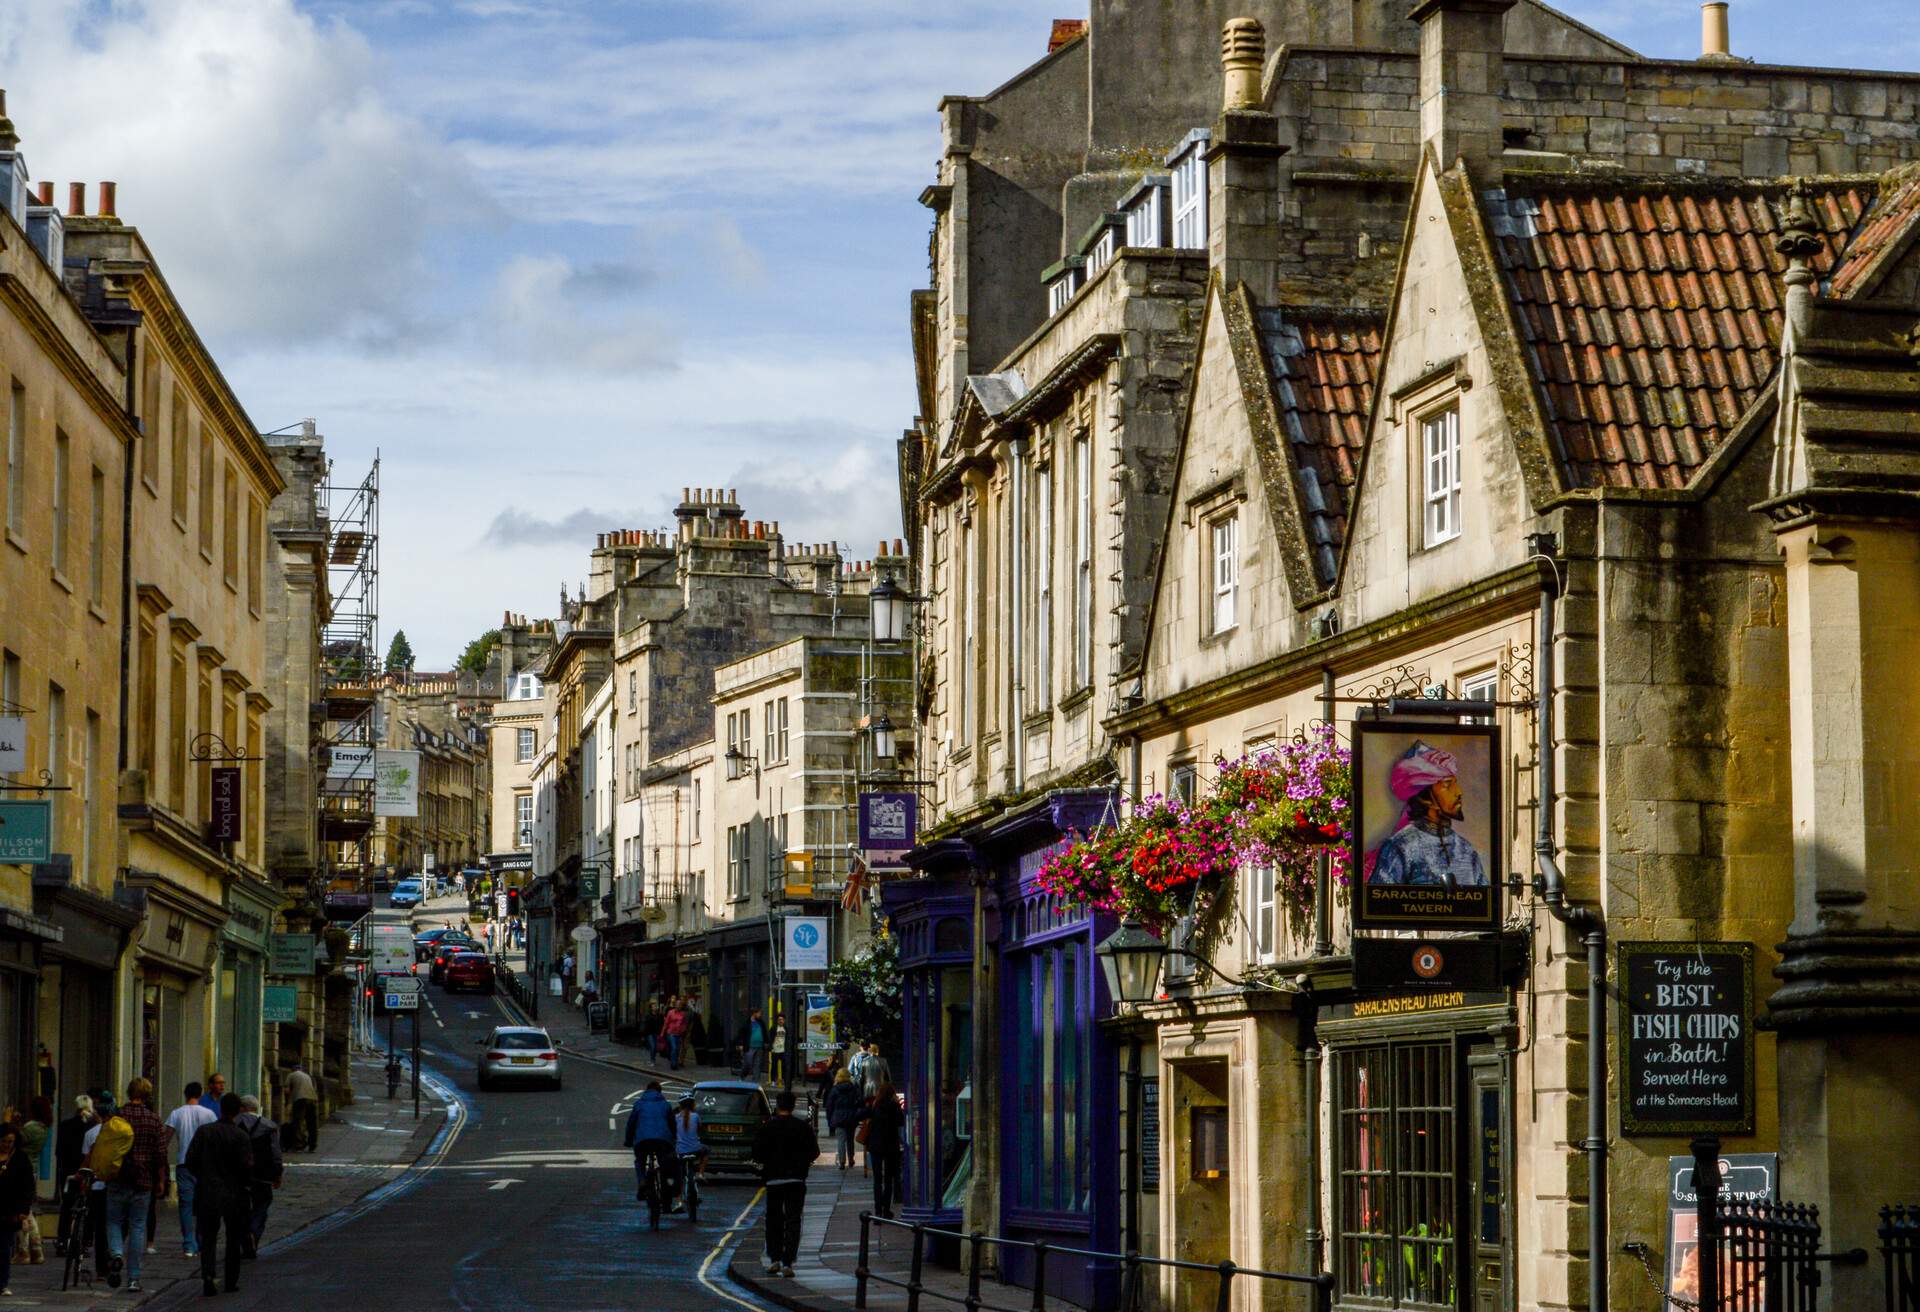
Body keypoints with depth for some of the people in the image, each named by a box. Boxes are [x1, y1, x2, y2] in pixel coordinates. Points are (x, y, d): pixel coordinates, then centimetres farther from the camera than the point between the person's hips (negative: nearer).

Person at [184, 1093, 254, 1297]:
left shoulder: (204, 1131, -2)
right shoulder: (241, 1136, -9)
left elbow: (190, 1160, -3)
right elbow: (247, 1166, -14)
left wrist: (202, 1178, 13)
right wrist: (246, 1184, 5)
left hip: (207, 1193, 1)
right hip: (234, 1194, -1)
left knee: (208, 1238, 6)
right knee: (234, 1239, 13)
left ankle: (207, 1275, -14)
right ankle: (231, 1280, 16)